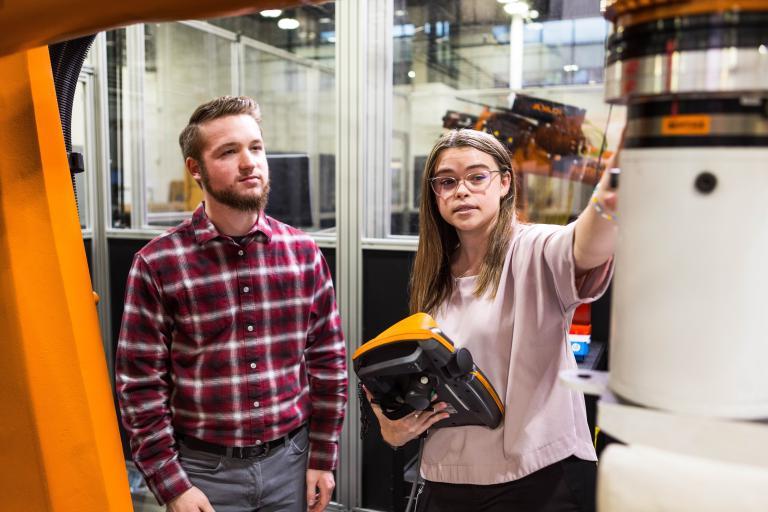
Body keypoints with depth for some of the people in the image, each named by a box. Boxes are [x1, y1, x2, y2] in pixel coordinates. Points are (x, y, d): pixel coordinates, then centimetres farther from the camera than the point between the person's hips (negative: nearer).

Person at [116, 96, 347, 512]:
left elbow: (328, 360, 2)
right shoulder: (157, 264, -11)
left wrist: (323, 459, 3)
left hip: (291, 461, 3)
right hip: (204, 469, -2)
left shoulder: (303, 251, -3)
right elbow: (140, 384, -7)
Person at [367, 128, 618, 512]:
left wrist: (605, 206, -55)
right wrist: (395, 428, -1)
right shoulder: (433, 280, 7)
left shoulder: (535, 251, -10)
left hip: (543, 477, -5)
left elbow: (586, 249, -34)